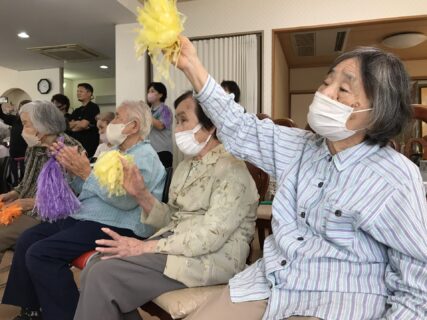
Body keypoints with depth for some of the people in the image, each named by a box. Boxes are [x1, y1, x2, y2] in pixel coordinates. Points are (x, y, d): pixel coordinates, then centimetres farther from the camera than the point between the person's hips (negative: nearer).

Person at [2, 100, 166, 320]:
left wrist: (87, 172, -24)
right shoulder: (114, 152, 19)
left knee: (40, 254, -18)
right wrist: (74, 171, -1)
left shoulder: (144, 156, -11)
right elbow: (86, 190, 17)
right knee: (27, 240, 7)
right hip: (83, 217, 10)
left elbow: (125, 199, -26)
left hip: (112, 226, -10)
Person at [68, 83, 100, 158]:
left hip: (89, 144, -7)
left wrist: (74, 124, 5)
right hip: (76, 143, 7)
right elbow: (69, 125, 8)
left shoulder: (93, 107, -4)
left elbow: (83, 124, -13)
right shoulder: (77, 111, 19)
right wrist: (79, 122, -7)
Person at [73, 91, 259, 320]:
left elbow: (211, 235, -21)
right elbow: (172, 221, 13)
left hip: (210, 259, -8)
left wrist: (145, 247, -20)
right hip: (174, 247, 8)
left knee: (102, 276, -17)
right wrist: (141, 195, -4)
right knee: (94, 273, -7)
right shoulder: (185, 167, 14)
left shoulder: (231, 168, -13)